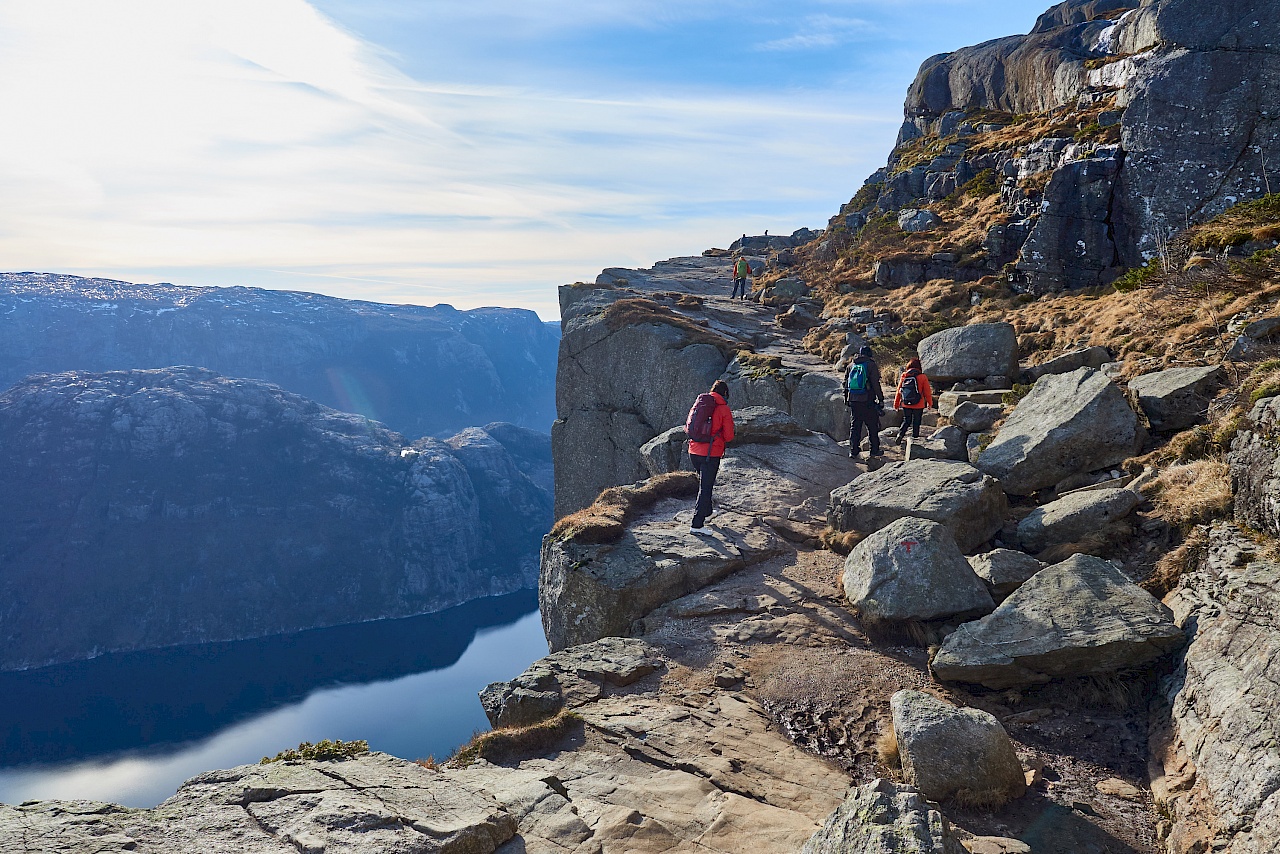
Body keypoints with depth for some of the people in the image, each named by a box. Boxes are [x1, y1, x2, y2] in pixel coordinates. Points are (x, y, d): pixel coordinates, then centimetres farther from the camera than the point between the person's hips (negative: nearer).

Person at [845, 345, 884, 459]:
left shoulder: (851, 366, 11)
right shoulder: (871, 365, -5)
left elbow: (846, 384, 14)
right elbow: (876, 385, -10)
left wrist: (846, 399, 21)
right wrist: (881, 400, -5)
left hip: (853, 401, 4)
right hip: (868, 402, -4)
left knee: (855, 426, 8)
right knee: (873, 427, 7)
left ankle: (853, 451, 5)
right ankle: (875, 450, 12)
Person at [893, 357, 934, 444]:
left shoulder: (903, 376, -2)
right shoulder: (922, 377, -9)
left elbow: (898, 391, 4)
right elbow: (927, 392, -2)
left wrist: (896, 405, 13)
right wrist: (930, 403, 13)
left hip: (906, 405, 2)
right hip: (918, 406, -2)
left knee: (906, 421, 14)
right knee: (916, 422, 12)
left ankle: (900, 434, -8)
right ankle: (915, 437, 16)